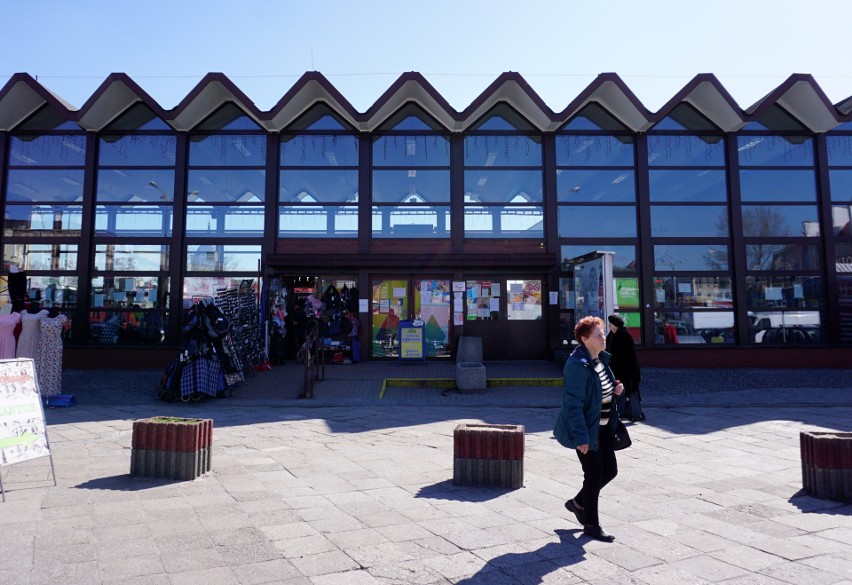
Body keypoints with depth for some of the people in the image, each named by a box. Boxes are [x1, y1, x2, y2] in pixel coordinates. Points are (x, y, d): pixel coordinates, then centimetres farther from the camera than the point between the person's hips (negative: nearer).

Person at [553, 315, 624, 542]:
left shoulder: (601, 359, 5)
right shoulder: (578, 365, -24)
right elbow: (573, 403, -25)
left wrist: (615, 389, -1)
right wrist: (581, 437, -25)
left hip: (601, 427, 9)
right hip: (586, 429, -9)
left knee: (610, 470, 14)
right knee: (594, 475, 2)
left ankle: (578, 503, 35)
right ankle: (591, 525, 22)